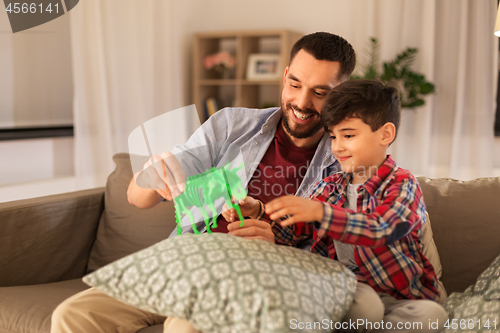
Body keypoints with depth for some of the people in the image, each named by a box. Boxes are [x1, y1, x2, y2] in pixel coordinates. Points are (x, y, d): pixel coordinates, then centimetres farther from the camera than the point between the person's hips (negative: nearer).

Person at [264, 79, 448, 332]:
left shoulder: (402, 185, -4)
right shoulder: (329, 186, 13)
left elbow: (380, 229, -25)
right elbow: (290, 231, 8)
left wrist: (319, 212, -37)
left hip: (401, 298, 0)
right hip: (348, 291, 0)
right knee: (364, 303, -35)